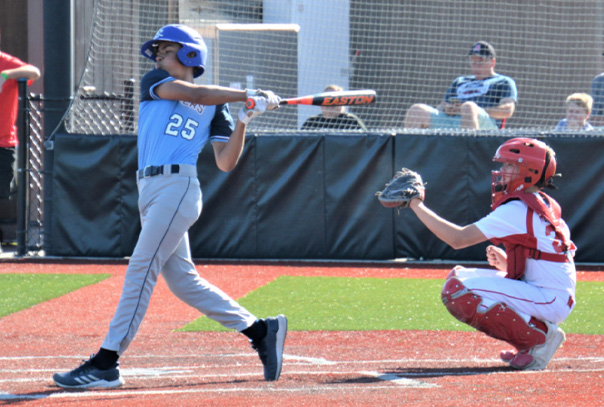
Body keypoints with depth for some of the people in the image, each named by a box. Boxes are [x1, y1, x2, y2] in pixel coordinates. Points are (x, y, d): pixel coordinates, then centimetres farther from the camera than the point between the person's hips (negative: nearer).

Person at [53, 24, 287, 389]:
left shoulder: (214, 108, 9)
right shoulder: (154, 83, 17)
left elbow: (226, 163, 3)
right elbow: (192, 93, -3)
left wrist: (243, 121, -7)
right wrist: (246, 95, -3)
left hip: (178, 188, -6)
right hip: (152, 191, 6)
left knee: (141, 270, -13)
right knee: (182, 280, 6)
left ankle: (106, 363, -14)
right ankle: (262, 331, 14)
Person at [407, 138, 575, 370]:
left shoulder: (518, 209, -15)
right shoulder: (541, 206, 14)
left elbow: (458, 238, -17)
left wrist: (417, 205, -11)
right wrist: (503, 262, 3)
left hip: (550, 301, -10)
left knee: (457, 291, -21)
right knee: (458, 275, 14)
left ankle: (540, 336, -12)